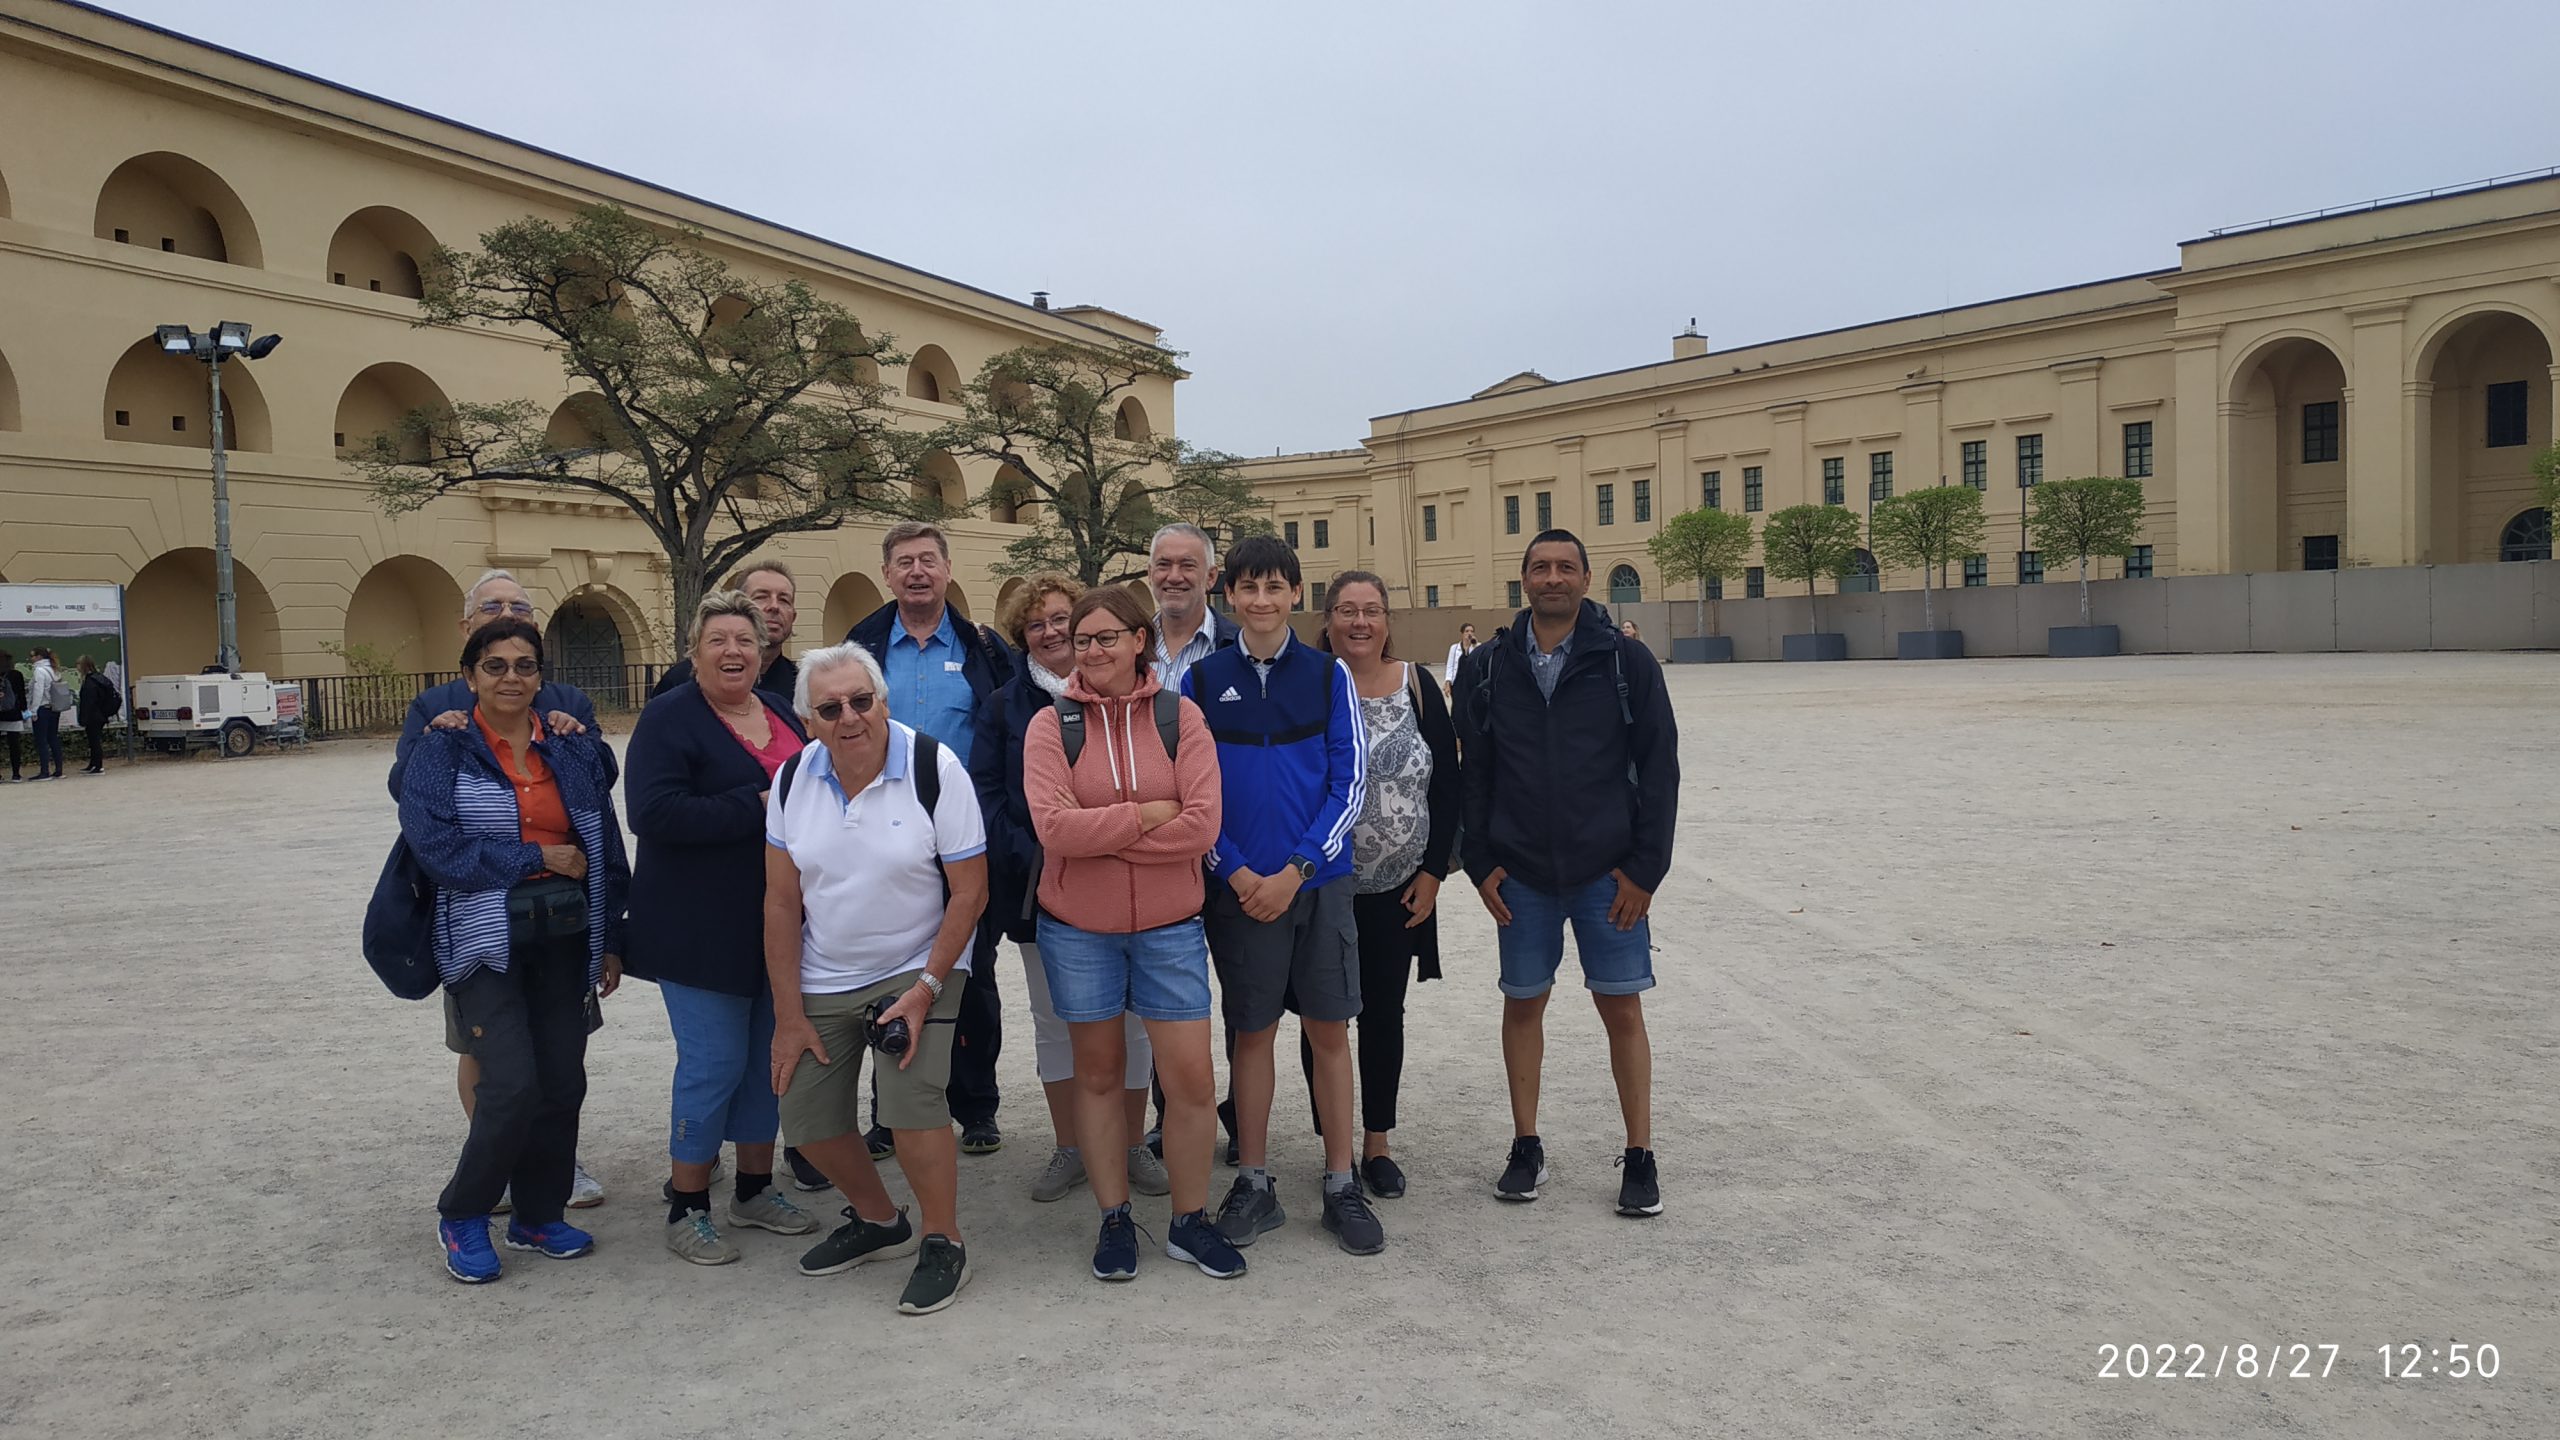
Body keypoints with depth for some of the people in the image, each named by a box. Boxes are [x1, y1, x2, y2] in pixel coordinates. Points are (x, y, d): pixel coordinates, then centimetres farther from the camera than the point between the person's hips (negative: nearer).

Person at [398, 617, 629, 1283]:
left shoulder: (576, 753, 8)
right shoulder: (441, 755, -1)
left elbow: (608, 853, 11)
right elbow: (437, 848, -13)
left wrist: (611, 942, 9)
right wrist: (538, 859, -11)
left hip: (564, 939, 4)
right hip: (485, 943, -4)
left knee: (563, 1082, 3)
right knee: (512, 1085, -13)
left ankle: (539, 1215, 23)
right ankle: (462, 1215, 11)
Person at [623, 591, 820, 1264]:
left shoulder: (782, 713, 12)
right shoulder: (669, 718, -9)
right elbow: (652, 812, -22)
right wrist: (755, 808, -23)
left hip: (775, 924, 7)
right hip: (701, 927, -7)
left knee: (770, 1056, 13)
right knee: (713, 1062, -4)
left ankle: (755, 1188, 28)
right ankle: (687, 1207, 12)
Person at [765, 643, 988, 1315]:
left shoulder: (934, 768, -17)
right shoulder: (793, 779, -5)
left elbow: (969, 890, -13)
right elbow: (781, 901, -1)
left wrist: (927, 988, -19)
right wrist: (788, 1015, -3)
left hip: (917, 968, -5)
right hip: (821, 979, 5)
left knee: (911, 1101, -22)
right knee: (808, 1119, 6)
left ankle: (944, 1243, 1)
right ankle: (879, 1221, 33)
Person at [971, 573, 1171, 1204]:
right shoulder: (1004, 706, 7)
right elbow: (985, 792, 0)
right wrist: (1027, 858, -13)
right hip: (1040, 889, 2)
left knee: (1128, 1019, 4)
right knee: (1054, 1021, 10)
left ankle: (1131, 1146, 18)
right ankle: (1069, 1148, 22)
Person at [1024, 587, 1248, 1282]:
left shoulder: (1180, 717, -4)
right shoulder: (1051, 724, -4)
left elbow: (1202, 825, -14)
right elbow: (1054, 826, -17)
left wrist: (1099, 832, -15)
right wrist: (1150, 813, -16)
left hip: (1169, 924, 0)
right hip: (1077, 927, 0)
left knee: (1191, 1077, 0)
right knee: (1098, 1071, 12)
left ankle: (1190, 1221, 19)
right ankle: (1114, 1219, 28)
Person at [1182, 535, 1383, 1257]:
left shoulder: (1328, 674, 1)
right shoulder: (1203, 680, 2)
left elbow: (1349, 780, -2)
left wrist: (1295, 872, -10)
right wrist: (1237, 873, -9)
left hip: (1319, 879, 0)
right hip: (1237, 885, 0)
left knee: (1329, 1029, 6)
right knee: (1252, 1030, 8)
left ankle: (1341, 1185, 17)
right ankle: (1253, 1185, 20)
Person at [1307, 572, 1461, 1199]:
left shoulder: (1417, 687, 1)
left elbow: (1447, 782, 3)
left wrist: (1434, 872, -1)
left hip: (1398, 891, 2)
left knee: (1384, 1015, 10)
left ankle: (1376, 1144, 25)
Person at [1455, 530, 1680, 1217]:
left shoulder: (1627, 662, -3)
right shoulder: (1487, 669, 2)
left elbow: (1658, 768, -3)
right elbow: (1473, 774, 6)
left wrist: (1645, 867, -7)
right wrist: (1481, 863, -1)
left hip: (1608, 872, -2)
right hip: (1521, 876, 2)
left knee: (1622, 1008, 4)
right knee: (1523, 1004, 10)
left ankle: (1640, 1157, 17)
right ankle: (1527, 1147, 25)